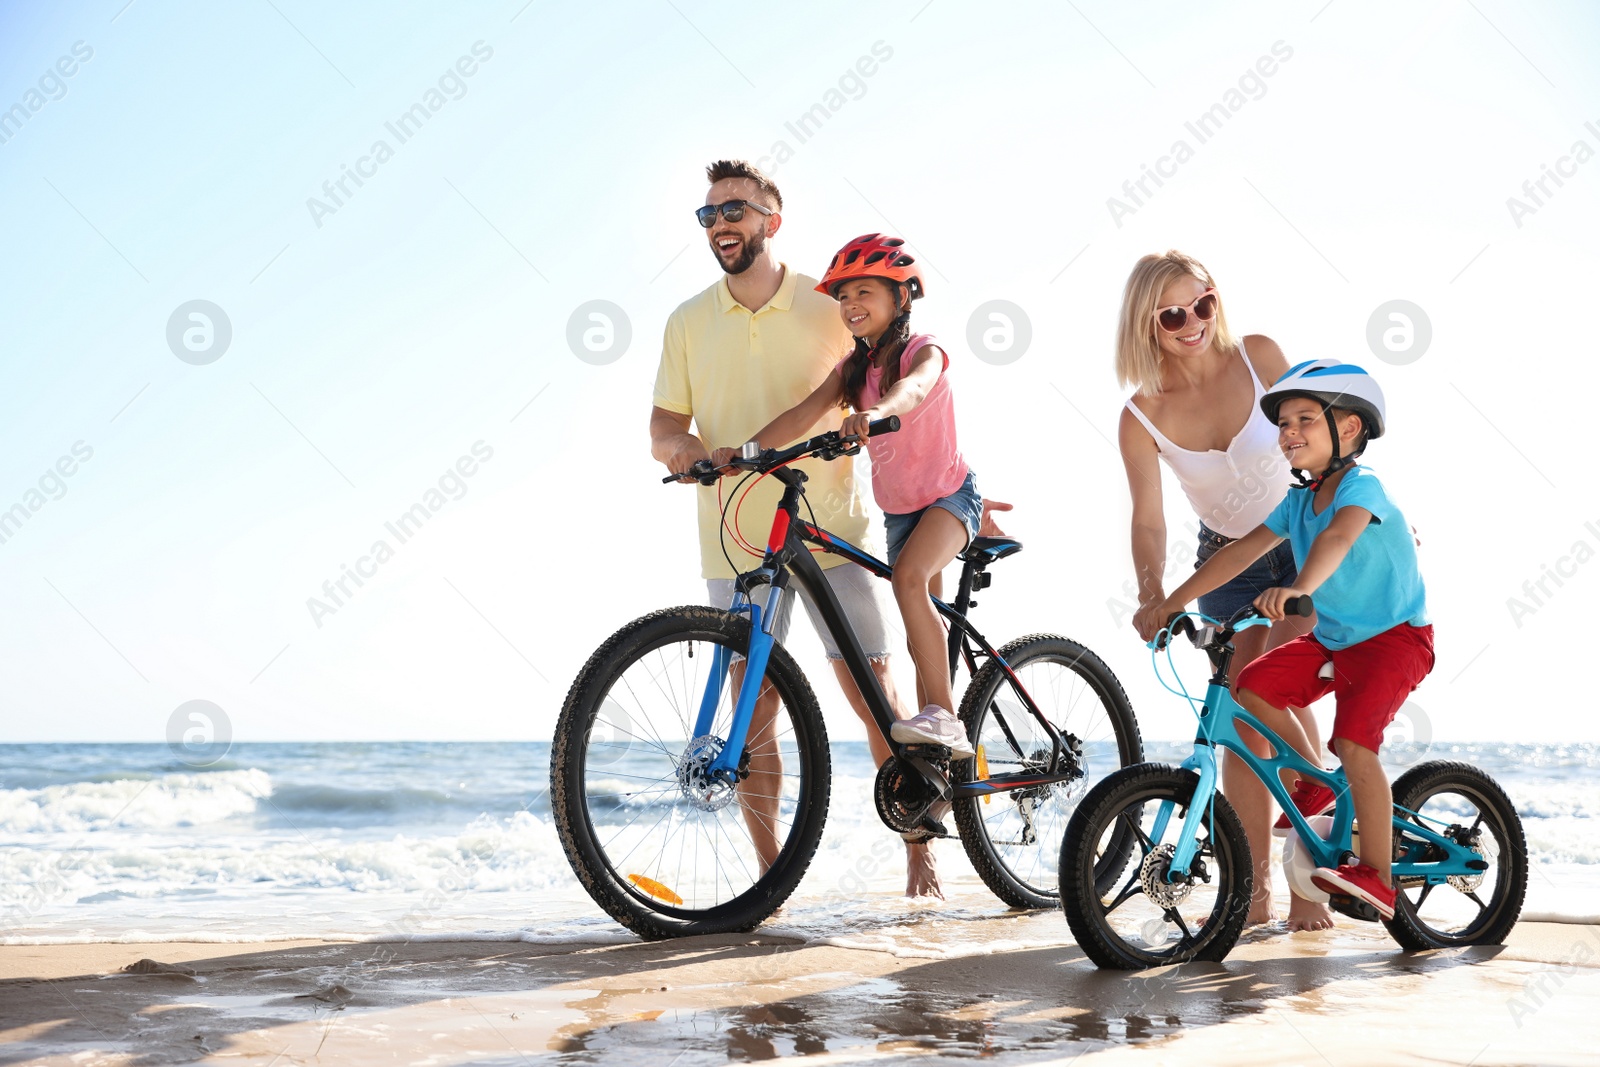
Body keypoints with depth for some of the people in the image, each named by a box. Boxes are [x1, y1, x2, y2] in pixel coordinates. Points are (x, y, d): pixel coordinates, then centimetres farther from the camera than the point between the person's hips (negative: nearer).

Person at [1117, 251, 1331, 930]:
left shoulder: (1258, 356, -14)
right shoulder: (1141, 419, -15)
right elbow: (1148, 521, -18)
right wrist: (1152, 591, -35)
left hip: (1302, 545, -1)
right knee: (1243, 719, 1)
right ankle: (1256, 890, 9)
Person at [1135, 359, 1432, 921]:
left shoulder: (1361, 487, -19)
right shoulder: (1298, 501, 4)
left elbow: (1336, 538, -40)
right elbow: (1242, 550, 4)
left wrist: (1298, 587, -61)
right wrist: (1169, 603, -1)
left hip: (1395, 638, -8)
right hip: (1333, 639, 8)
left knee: (1353, 743, -22)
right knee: (1252, 687, -7)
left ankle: (1377, 875, -13)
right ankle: (1315, 782, 13)